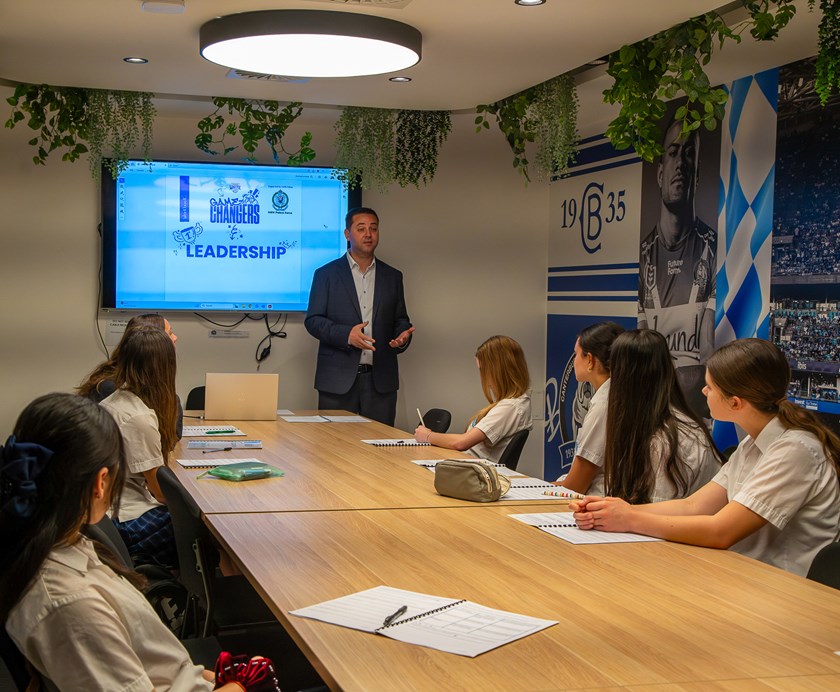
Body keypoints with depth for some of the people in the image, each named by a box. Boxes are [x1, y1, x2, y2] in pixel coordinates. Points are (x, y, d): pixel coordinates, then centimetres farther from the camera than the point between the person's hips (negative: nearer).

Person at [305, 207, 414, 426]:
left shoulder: (392, 276, 13)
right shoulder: (326, 274, 5)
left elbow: (400, 320, 18)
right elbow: (313, 320, -1)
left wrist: (403, 335, -7)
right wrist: (346, 334, -17)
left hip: (381, 380, 2)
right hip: (338, 379, -2)